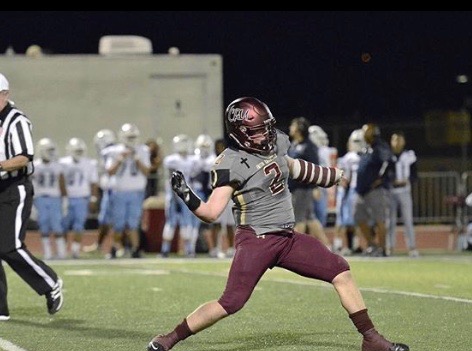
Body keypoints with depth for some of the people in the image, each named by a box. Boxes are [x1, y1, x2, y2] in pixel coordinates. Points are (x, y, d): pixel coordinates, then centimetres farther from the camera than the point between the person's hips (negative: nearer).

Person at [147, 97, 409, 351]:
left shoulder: (276, 143, 3)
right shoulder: (231, 164, -17)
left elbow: (292, 168, 27)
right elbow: (212, 213, -21)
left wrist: (335, 175, 38)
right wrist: (187, 197, -39)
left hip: (288, 238, 7)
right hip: (256, 241, -7)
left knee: (341, 273, 2)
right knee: (231, 303, -14)